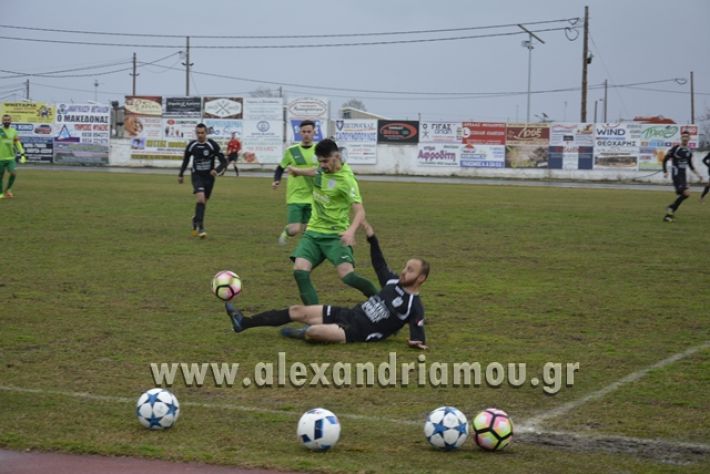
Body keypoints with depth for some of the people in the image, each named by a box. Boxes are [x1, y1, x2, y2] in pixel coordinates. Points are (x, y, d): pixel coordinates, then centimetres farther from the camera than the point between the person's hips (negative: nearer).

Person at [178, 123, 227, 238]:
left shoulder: (213, 145, -11)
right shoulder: (191, 145, -4)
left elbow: (223, 162, -10)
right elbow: (186, 160, 15)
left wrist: (217, 170, -29)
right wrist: (181, 175, 19)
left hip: (209, 177, 1)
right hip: (197, 176, -1)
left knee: (203, 202, 12)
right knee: (201, 199, -22)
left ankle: (196, 220, 41)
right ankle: (200, 228, -20)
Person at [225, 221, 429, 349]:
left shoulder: (414, 307, -14)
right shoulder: (393, 282, 8)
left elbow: (418, 336, -20)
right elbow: (379, 264, 22)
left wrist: (417, 341, -43)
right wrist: (372, 237, 17)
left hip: (358, 333, -8)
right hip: (348, 314, 9)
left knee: (313, 332, -33)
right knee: (297, 311, 4)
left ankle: (301, 334, 4)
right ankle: (244, 323, 9)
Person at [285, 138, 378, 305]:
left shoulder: (346, 179, -17)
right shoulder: (323, 169, 3)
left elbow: (359, 211, -24)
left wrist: (351, 230, -44)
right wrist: (298, 171, 49)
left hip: (335, 235, -6)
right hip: (313, 231, 6)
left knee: (347, 275, -22)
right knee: (300, 271, -16)